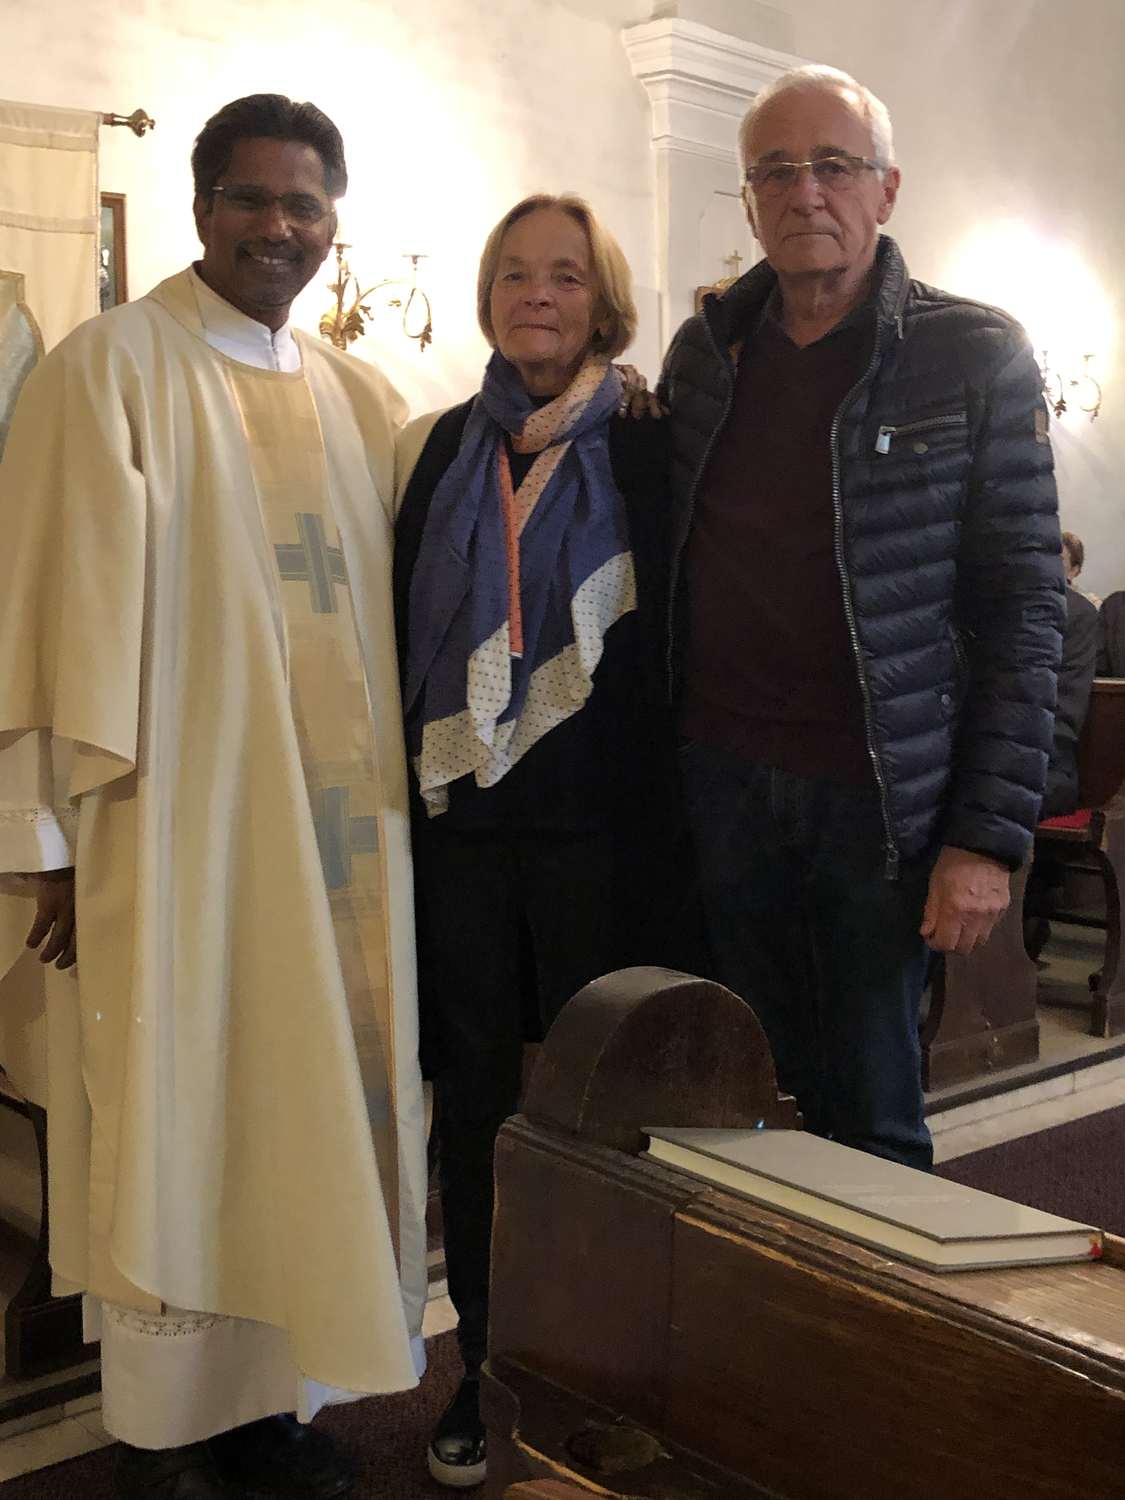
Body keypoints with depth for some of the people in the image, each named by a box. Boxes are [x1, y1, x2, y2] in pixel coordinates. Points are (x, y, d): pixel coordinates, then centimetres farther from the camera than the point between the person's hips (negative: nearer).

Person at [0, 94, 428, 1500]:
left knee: (309, 1114, 11)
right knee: (176, 1119, 4)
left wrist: (402, 800, 11)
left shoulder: (363, 398, 12)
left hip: (339, 832, 5)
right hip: (175, 826, -5)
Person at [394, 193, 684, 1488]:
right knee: (473, 1098, 8)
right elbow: (396, 631, 12)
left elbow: (677, 638, 1)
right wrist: (406, 782, 6)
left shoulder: (646, 454, 2)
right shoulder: (430, 450, 9)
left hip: (596, 824, -2)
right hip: (458, 822, 3)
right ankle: (487, 1368, 23)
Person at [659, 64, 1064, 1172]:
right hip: (719, 782, 3)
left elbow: (1023, 609, -5)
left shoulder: (974, 356, -3)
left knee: (874, 1120, 5)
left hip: (878, 799, -3)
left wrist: (990, 834, -11)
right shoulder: (703, 351, 8)